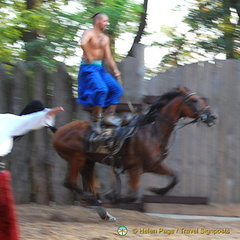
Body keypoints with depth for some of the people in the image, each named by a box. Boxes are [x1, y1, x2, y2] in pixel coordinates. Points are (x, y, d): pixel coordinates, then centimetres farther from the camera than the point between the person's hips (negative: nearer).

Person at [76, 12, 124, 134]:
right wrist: (89, 57, -22)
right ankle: (96, 120, -19)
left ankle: (109, 115, -1)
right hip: (88, 68, -9)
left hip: (100, 68, 9)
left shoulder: (105, 38, 18)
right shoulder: (89, 33, -8)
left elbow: (108, 57, 16)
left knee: (117, 88, -1)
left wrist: (115, 70, 4)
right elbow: (83, 43, -31)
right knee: (101, 89, -26)